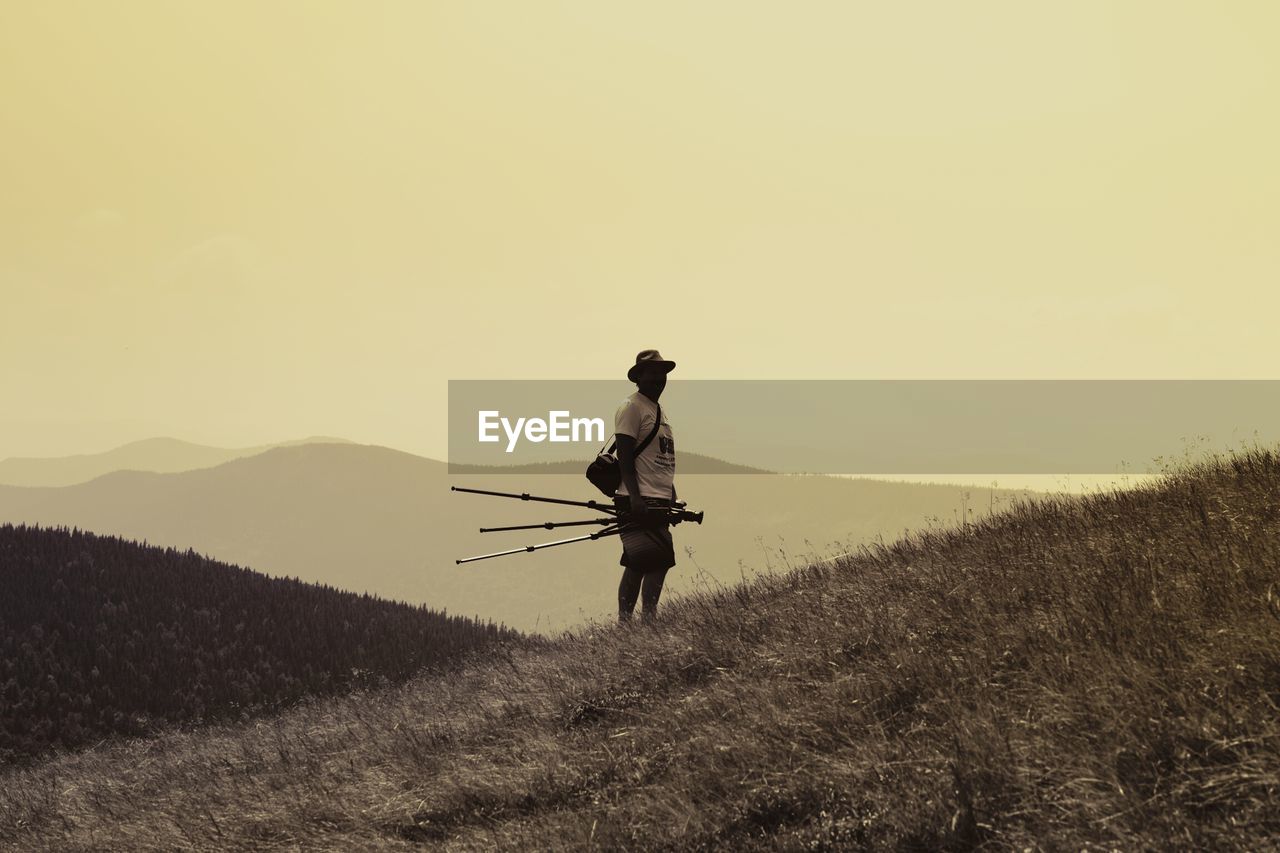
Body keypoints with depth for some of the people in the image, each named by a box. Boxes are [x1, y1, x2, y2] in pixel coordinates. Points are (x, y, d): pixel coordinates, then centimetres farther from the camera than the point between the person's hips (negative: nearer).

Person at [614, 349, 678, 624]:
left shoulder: (660, 412, 22)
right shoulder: (631, 407, -6)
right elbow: (625, 455, -14)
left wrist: (671, 498, 23)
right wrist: (634, 496, -22)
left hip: (660, 501, 9)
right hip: (640, 501, -9)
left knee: (659, 562, 6)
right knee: (638, 565, -12)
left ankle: (649, 621, 9)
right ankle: (624, 622, -9)